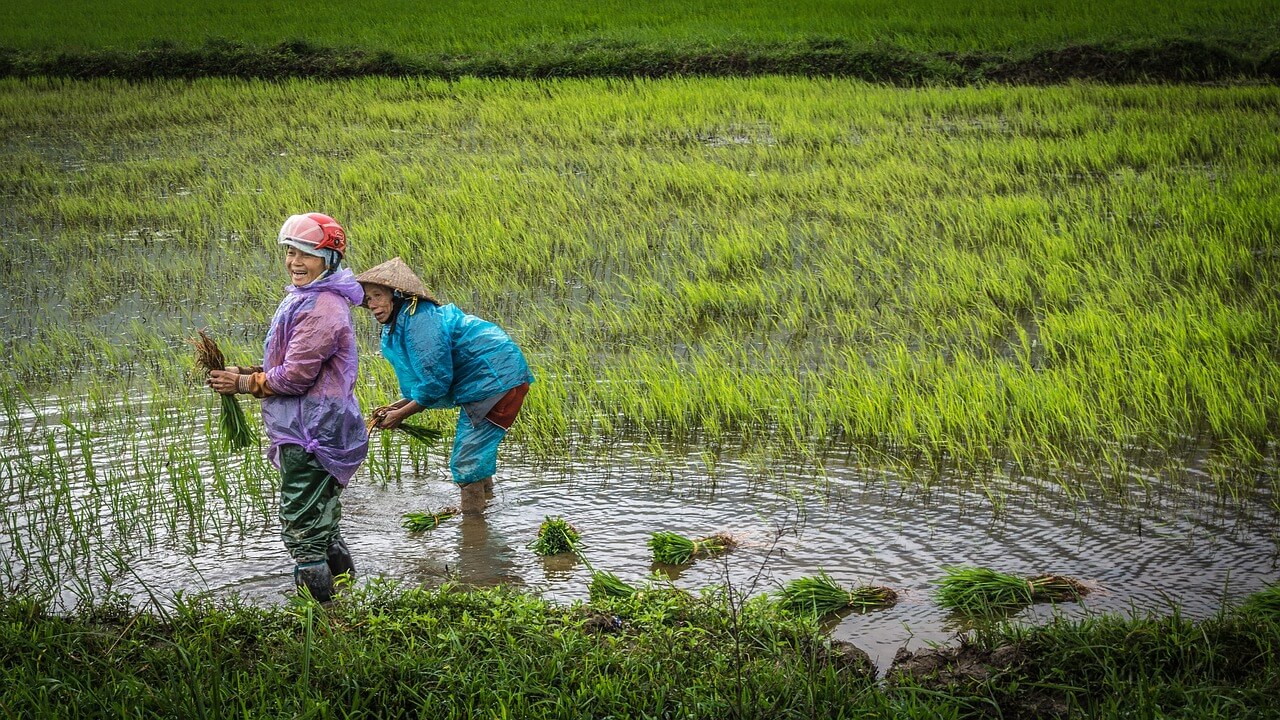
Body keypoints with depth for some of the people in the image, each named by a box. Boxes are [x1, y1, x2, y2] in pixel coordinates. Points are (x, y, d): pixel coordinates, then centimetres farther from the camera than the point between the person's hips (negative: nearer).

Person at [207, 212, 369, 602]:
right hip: (312, 433, 11)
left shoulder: (322, 309, -20)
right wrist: (247, 373, 7)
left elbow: (296, 376, -21)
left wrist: (244, 384, -9)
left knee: (303, 530, -5)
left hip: (311, 436, -11)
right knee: (324, 526, 21)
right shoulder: (305, 298, 15)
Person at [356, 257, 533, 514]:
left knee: (466, 461, -8)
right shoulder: (400, 324, 12)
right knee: (474, 454, 24)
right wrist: (396, 407, 3)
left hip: (498, 380, -11)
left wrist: (401, 414, -10)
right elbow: (430, 381, 15)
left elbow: (436, 380, -21)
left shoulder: (419, 320, -21)